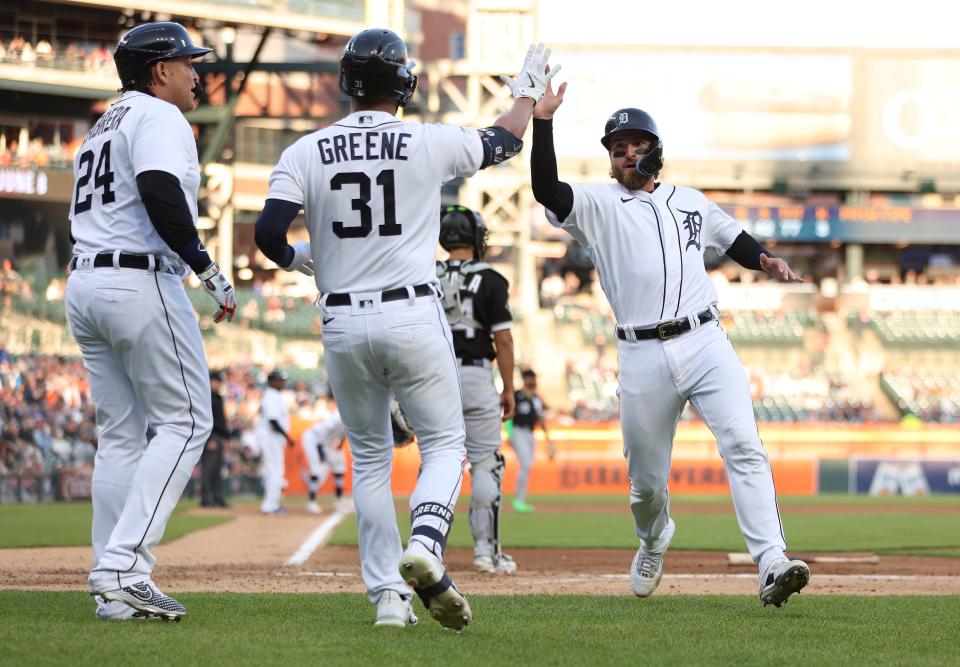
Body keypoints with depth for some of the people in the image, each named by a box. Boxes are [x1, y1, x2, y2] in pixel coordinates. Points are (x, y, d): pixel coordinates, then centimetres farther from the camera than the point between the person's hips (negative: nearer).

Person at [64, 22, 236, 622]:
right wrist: (209, 270, -18)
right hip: (142, 281, -9)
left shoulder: (102, 127, 24)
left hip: (84, 283, 9)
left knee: (122, 432, 10)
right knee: (186, 420, -5)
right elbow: (160, 194, -22)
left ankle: (114, 585, 5)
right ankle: (126, 565, -17)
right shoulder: (158, 116, -5)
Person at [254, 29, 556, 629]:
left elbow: (269, 233, -7)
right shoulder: (430, 143, -2)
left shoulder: (306, 153, 0)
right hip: (414, 318, -2)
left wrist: (295, 259, 15)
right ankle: (425, 547, -20)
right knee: (444, 443, 9)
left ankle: (388, 594, 7)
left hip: (342, 324, 2)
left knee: (370, 457, 15)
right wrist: (528, 94, 35)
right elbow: (505, 141, 15)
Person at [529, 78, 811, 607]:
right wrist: (542, 121, -19)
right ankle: (653, 543, 42)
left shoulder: (691, 201, 19)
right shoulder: (597, 205, 8)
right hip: (642, 359, -1)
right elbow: (546, 190, -10)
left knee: (743, 447, -19)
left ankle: (771, 565, -27)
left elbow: (734, 239, 30)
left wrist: (766, 261, 8)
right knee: (646, 478, 8)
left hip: (706, 344, 1)